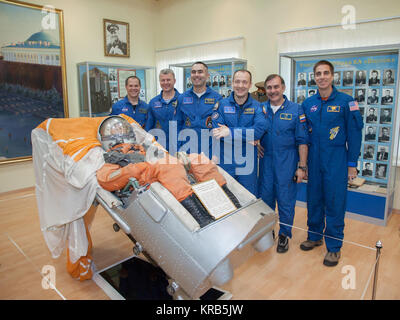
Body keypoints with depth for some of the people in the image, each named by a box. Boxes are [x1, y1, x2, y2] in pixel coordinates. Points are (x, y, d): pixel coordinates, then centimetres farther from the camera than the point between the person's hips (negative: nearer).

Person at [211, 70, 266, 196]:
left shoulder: (257, 106, 1)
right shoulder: (221, 104, 0)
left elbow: (260, 129, -17)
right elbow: (216, 130, -13)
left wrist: (231, 132, -23)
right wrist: (248, 139, -17)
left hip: (248, 163, 0)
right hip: (225, 161, 0)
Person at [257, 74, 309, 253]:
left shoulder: (295, 110, -3)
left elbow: (302, 141, -4)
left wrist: (302, 167, -7)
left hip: (286, 163, -3)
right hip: (265, 162, 3)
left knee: (286, 201, 5)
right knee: (265, 198, 12)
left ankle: (284, 235, 24)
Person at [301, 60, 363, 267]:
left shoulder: (346, 101, -4)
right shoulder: (308, 104, 7)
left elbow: (354, 134, -3)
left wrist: (352, 164, -6)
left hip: (336, 161, -3)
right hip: (313, 161, 4)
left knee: (335, 203, 2)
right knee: (314, 200, 12)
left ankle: (334, 246, 17)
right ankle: (315, 236, 31)